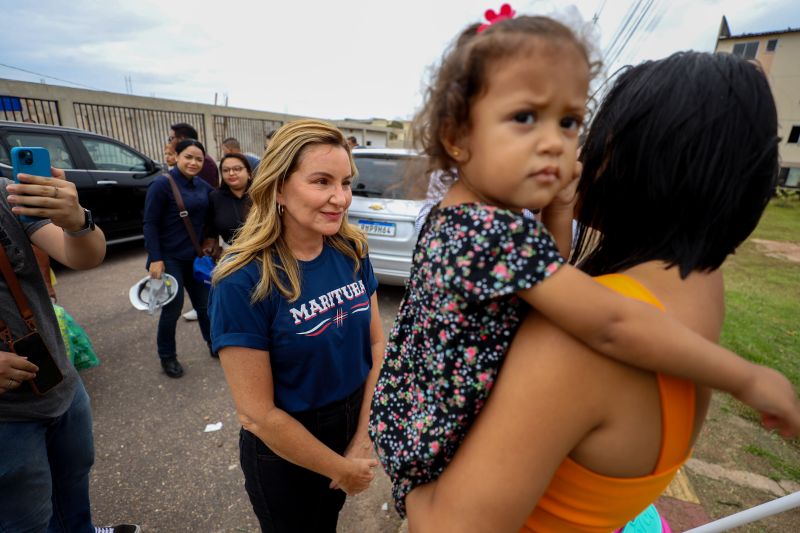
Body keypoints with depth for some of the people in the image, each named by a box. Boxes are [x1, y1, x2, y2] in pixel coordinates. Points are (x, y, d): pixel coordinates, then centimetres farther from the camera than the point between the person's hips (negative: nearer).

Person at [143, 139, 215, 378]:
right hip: (170, 258, -5)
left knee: (204, 303, 14)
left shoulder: (203, 186, 4)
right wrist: (155, 259, -18)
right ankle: (167, 356, 25)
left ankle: (214, 344, 32)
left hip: (196, 256, 5)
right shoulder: (162, 184, -13)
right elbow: (150, 224, -14)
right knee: (173, 308, 4)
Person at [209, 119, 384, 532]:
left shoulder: (353, 251, -11)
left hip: (355, 423, 5)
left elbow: (376, 345, -5)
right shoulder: (243, 281, -26)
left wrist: (363, 437, -9)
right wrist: (341, 468, -12)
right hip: (284, 451, -4)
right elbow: (258, 414, -22)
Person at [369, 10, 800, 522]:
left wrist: (559, 217, -9)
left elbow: (543, 281, 5)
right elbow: (612, 325, -35)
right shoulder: (500, 231, -34)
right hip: (436, 444, -7)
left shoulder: (458, 213, -4)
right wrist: (748, 378, -20)